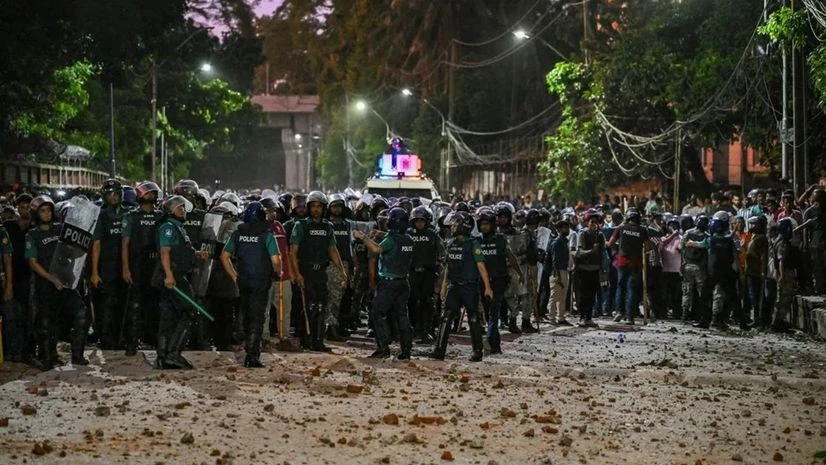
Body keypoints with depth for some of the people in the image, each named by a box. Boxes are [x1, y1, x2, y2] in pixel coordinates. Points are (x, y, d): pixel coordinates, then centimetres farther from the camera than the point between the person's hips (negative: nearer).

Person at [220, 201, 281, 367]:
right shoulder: (267, 235, -9)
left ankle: (250, 353, 26)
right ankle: (253, 356, -6)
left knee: (247, 318, 17)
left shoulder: (237, 234, 4)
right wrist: (277, 272, 4)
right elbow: (275, 260, -16)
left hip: (243, 282, 4)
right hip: (261, 282, -4)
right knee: (257, 319, -1)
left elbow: (224, 256, 6)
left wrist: (234, 276, 13)